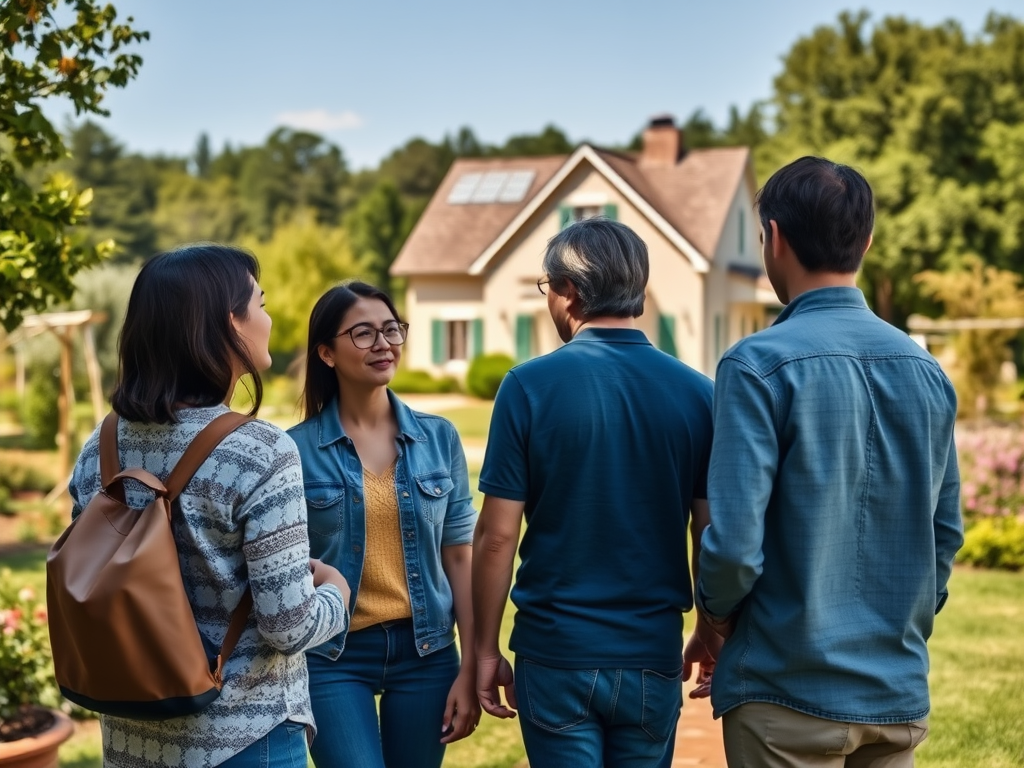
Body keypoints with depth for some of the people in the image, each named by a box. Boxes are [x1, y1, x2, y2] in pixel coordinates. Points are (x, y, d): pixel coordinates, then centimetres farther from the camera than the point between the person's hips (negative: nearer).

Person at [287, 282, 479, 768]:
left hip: (426, 651, 3)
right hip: (332, 656, -2)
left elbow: (460, 558, 3)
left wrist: (470, 668, 0)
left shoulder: (439, 438, 1)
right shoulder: (297, 450, -5)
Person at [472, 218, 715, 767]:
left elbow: (496, 537, -9)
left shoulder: (530, 386, -10)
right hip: (654, 659, 3)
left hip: (556, 655, -2)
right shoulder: (698, 393, -3)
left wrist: (485, 649, 2)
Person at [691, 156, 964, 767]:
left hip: (789, 695, -5)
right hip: (900, 695, 5)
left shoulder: (760, 365, -14)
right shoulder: (927, 371, 3)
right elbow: (946, 535, 9)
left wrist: (714, 619, 1)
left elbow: (735, 541, -18)